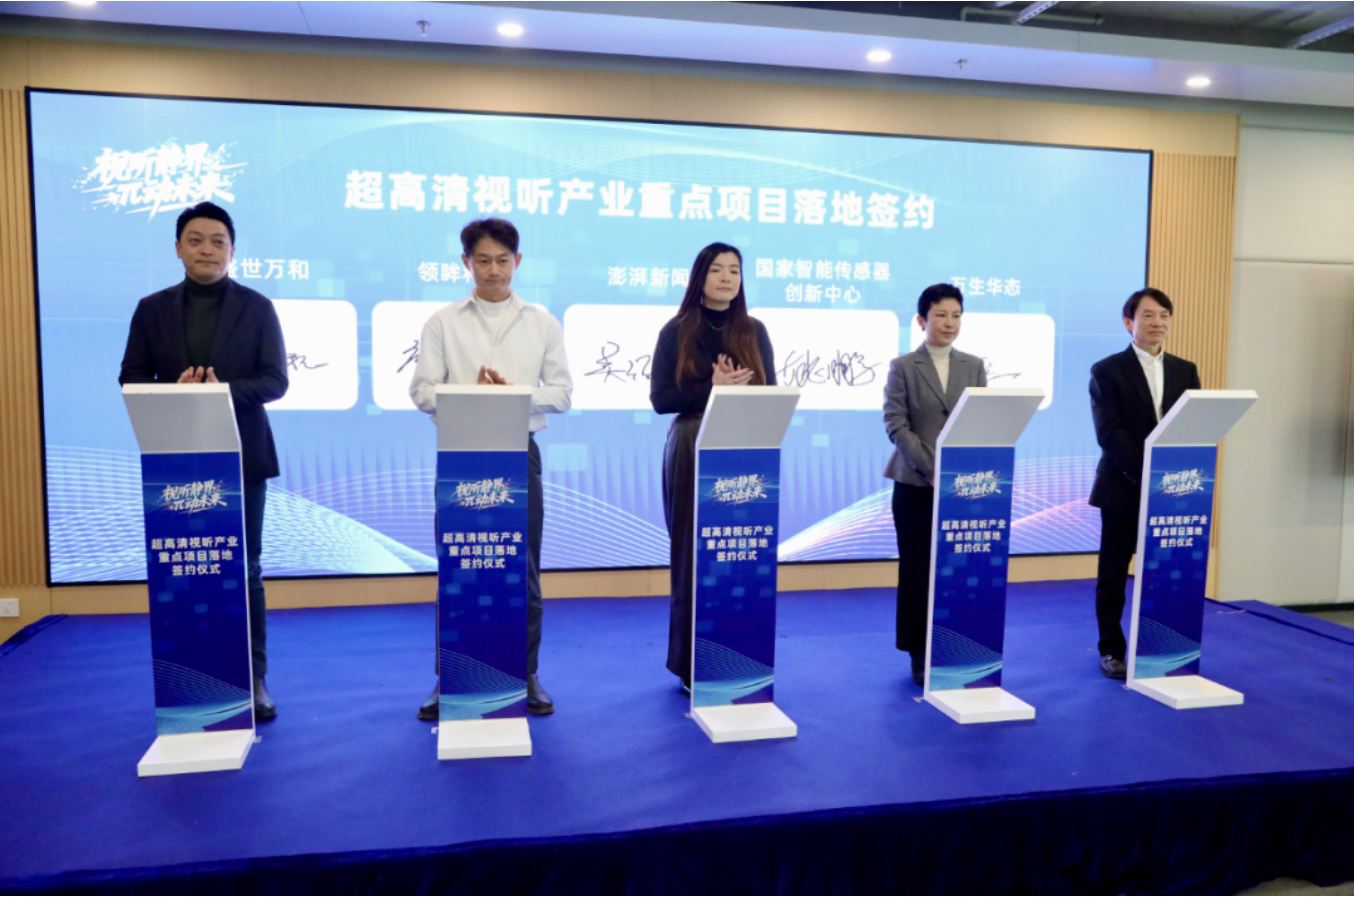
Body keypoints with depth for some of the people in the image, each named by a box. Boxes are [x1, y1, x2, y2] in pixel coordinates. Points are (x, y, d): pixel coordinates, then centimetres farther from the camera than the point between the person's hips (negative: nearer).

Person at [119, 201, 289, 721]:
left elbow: (275, 381, -4)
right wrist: (173, 391, -17)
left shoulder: (256, 308, 2)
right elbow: (131, 379, 4)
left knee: (244, 570, 5)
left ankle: (254, 678, 13)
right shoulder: (153, 309, 7)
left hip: (241, 457, -1)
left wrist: (224, 391, -21)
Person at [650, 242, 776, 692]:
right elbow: (660, 398, -5)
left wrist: (731, 387, -13)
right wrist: (712, 388, -17)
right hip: (693, 453, -2)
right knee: (694, 556, 1)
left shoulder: (754, 331, 9)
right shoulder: (676, 331, 1)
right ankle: (693, 664, 13)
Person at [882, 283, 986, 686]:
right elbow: (896, 425, -6)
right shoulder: (903, 366, 2)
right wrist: (932, 469, -15)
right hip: (916, 484, -2)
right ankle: (919, 653, 13)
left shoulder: (974, 366, 12)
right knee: (917, 570, 3)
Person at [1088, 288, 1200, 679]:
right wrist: (1147, 472, -20)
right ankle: (1111, 649, 15)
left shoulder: (1186, 371, 11)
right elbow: (1109, 432, -12)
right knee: (1114, 574, 4)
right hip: (1123, 489, -3)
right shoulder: (1107, 371, -3)